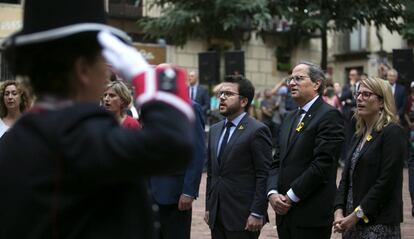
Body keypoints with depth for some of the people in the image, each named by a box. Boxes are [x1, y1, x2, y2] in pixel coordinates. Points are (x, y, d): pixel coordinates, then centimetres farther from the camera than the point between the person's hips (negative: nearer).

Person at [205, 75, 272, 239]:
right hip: (216, 216, 6)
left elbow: (264, 175, -11)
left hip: (243, 217, -6)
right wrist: (208, 207, 13)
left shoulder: (257, 130, -8)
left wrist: (257, 213, -15)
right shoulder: (215, 130, 15)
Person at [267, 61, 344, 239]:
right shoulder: (290, 118, 17)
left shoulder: (329, 116, -9)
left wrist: (290, 197, -14)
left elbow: (322, 164, -17)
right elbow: (277, 161, 14)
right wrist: (273, 193, -3)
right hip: (284, 212, 7)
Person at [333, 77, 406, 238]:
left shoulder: (392, 132, -9)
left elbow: (386, 181, -16)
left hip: (379, 225, -7)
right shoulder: (358, 135, 14)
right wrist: (339, 211, -4)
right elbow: (346, 178, 11)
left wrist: (357, 215, -16)